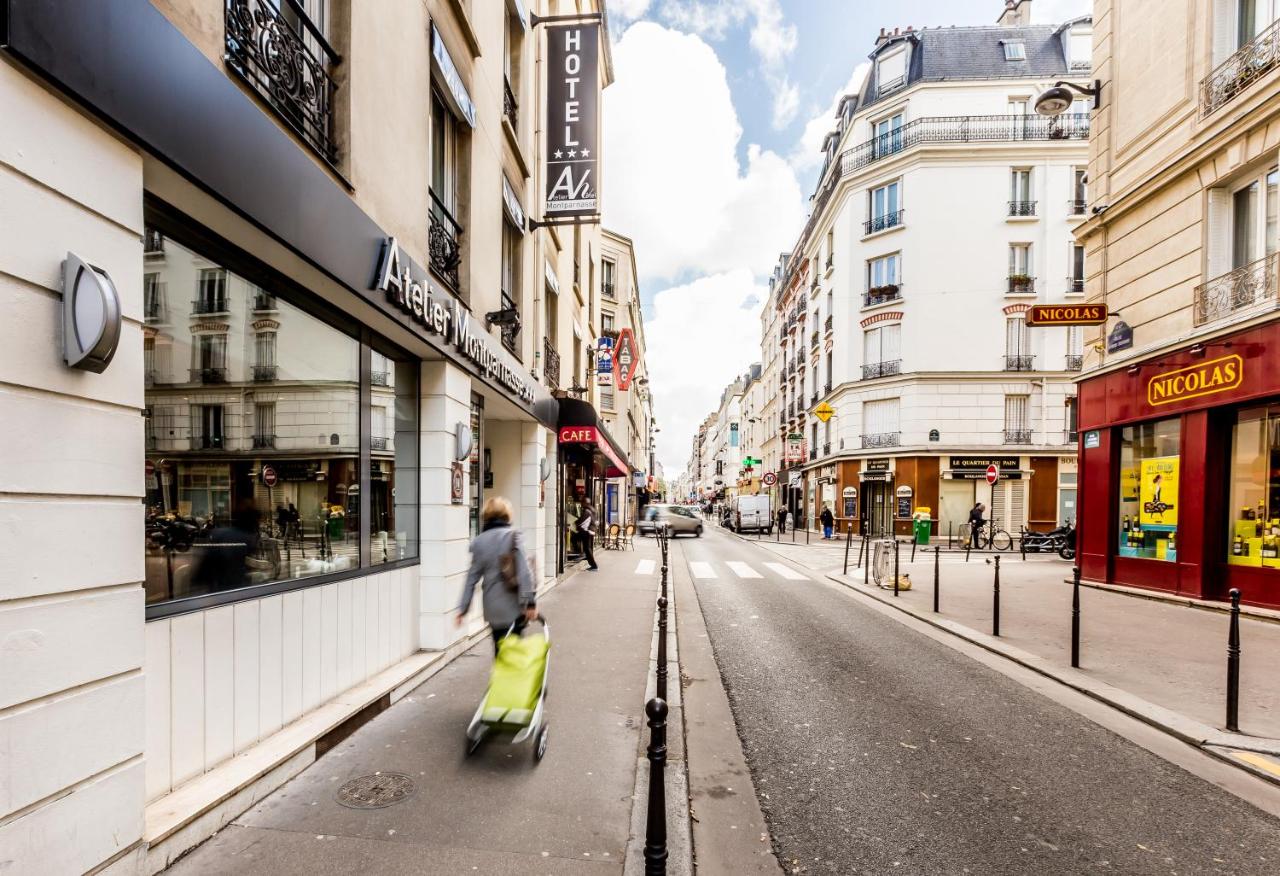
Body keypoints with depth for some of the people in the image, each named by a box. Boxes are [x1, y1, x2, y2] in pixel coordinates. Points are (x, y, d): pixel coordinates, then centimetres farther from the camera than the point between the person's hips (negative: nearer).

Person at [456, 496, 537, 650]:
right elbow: (524, 571, -14)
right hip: (513, 607, -3)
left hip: (493, 608, 3)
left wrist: (462, 609, 11)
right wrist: (530, 602, -13)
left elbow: (472, 578, 6)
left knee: (500, 650, 17)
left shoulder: (478, 542, 4)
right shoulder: (512, 536, -7)